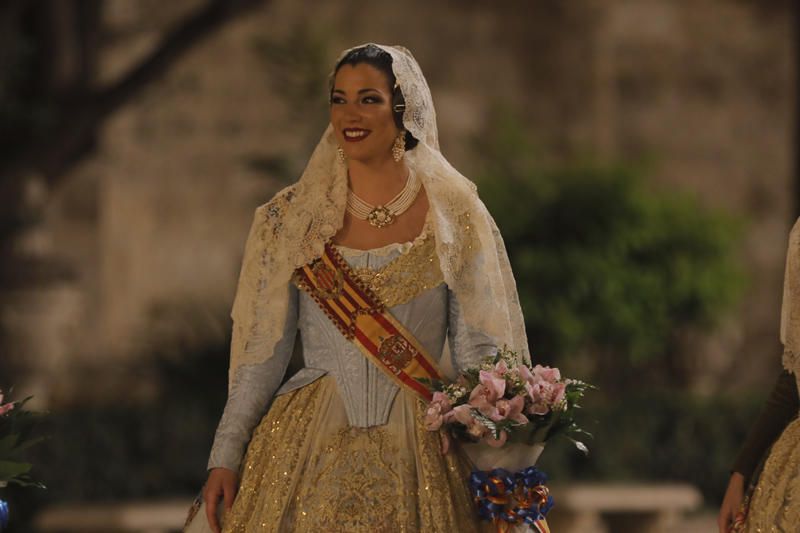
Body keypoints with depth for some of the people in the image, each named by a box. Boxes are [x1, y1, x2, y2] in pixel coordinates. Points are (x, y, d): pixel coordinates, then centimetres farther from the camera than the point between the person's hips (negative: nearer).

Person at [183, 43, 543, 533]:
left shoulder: (455, 218, 1)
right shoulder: (291, 219, 4)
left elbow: (478, 347, 0)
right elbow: (263, 352, 5)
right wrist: (226, 456, -2)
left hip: (418, 451, -1)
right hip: (310, 449, 1)